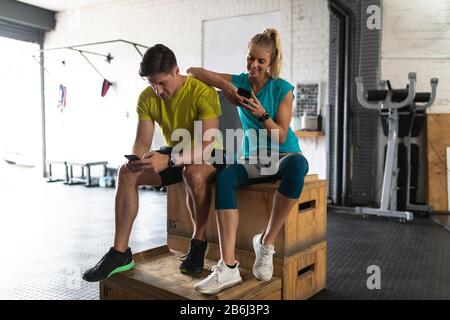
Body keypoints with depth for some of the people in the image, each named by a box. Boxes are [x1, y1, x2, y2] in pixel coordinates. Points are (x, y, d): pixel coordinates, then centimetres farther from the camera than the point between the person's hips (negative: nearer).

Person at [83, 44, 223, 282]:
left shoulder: (203, 92, -24)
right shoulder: (147, 98, -7)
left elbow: (207, 144, -32)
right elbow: (142, 141, -8)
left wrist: (168, 160, -46)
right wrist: (136, 160, -32)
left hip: (207, 156, -5)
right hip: (174, 154, 6)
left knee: (194, 173, -39)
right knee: (127, 173, -16)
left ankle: (198, 242, -14)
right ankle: (120, 253, -10)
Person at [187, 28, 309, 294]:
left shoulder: (282, 89, -4)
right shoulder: (240, 82, 5)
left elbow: (281, 137, -7)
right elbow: (193, 71, 0)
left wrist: (262, 114, -23)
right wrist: (226, 86, -13)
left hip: (283, 155, -2)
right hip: (253, 159, 2)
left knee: (297, 164, -40)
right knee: (224, 178, -32)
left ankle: (267, 243, -26)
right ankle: (229, 266, -37)